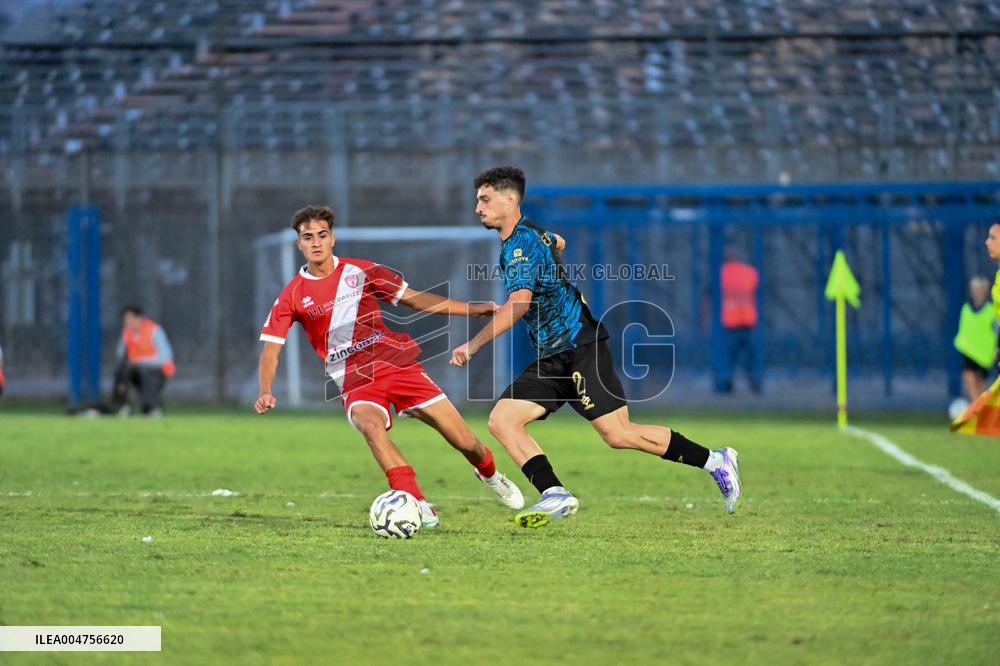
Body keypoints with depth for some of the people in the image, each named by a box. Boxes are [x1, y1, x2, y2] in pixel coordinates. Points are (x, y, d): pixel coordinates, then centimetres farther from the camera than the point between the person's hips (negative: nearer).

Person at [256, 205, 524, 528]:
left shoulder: (359, 271, 3)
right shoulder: (292, 296, 1)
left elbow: (414, 298, 10)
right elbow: (271, 349, 1)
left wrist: (471, 309, 5)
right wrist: (266, 392, -17)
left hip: (397, 364, 1)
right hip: (355, 382, -1)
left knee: (465, 442, -2)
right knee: (370, 426, -37)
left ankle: (490, 474, 33)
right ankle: (420, 509, -35)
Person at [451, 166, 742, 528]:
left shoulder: (522, 244, -15)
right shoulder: (530, 234, 15)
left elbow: (519, 303, -29)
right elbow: (558, 242, 39)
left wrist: (474, 343, -29)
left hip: (580, 347, -10)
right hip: (552, 359, 10)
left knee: (618, 435, -12)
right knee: (501, 419, -5)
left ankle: (717, 461, 1)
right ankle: (556, 496, -13)